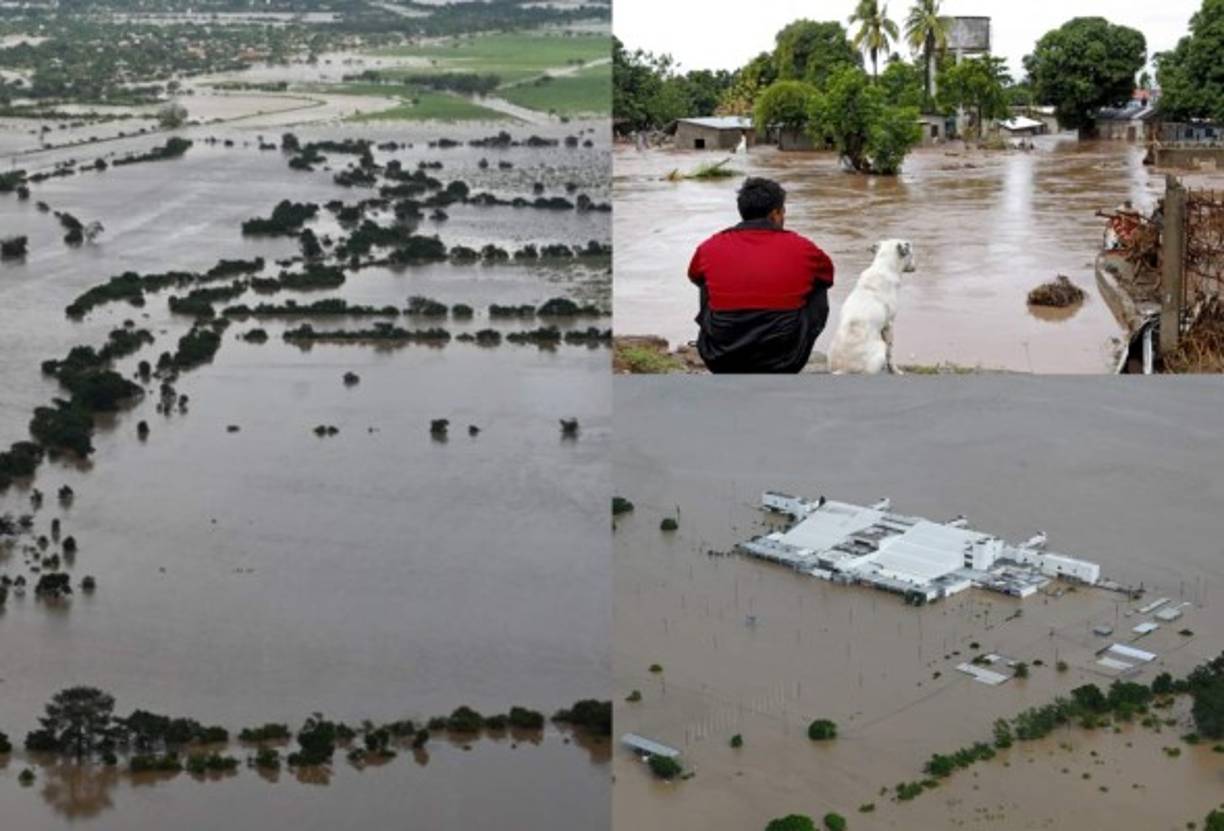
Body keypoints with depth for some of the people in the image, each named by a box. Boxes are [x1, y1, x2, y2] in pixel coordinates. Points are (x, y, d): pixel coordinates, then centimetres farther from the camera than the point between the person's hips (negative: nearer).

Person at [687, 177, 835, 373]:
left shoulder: (710, 248, 1)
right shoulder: (801, 249, -3)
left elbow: (694, 276, 25)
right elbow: (828, 274, 21)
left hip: (721, 362, 2)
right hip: (782, 362, -1)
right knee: (818, 290, 22)